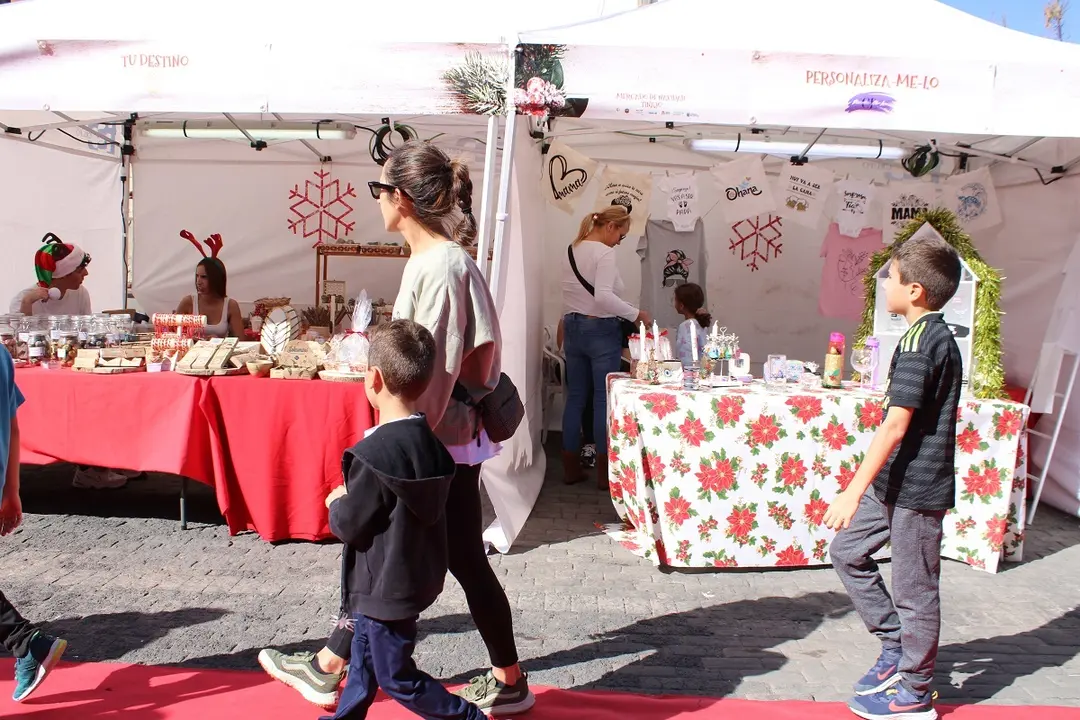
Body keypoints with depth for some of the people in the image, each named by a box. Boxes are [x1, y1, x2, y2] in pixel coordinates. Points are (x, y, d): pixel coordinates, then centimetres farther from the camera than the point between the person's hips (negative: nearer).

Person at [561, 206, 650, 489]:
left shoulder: (571, 251, 11)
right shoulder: (604, 253, -14)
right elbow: (603, 296, -26)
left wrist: (572, 323, 18)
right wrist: (636, 314, -18)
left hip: (573, 327, 8)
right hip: (601, 330, -8)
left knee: (575, 397, 10)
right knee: (604, 399, 0)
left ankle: (570, 468, 15)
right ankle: (604, 473, 5)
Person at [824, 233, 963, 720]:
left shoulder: (919, 342, -20)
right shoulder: (937, 336, 11)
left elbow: (895, 426, -24)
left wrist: (854, 490, -22)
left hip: (916, 487, -10)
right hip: (898, 481, 10)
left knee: (914, 589, 4)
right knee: (847, 553, 15)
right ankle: (896, 645, 26)